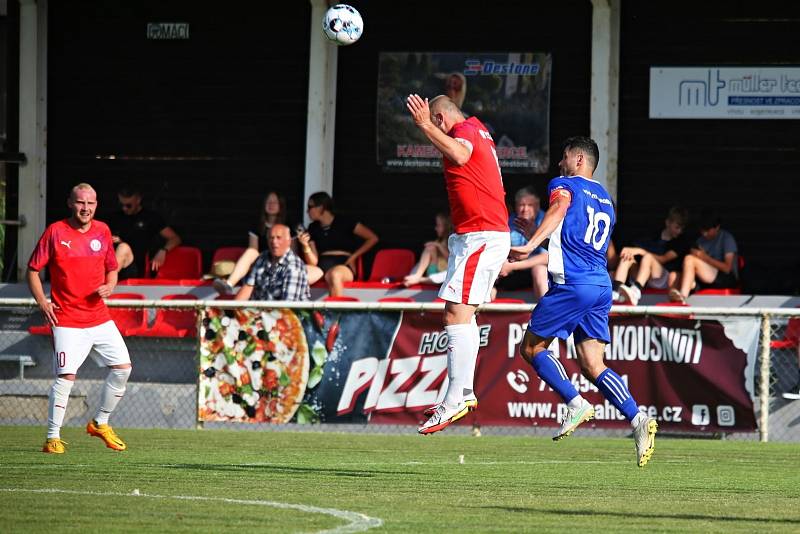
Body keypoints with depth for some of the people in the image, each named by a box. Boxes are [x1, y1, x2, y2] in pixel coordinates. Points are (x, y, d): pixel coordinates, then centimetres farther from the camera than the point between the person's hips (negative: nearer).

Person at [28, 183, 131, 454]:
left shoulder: (102, 231, 8)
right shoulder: (55, 232, -5)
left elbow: (112, 268, 20)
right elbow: (33, 270, 0)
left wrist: (109, 286, -2)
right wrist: (42, 302, -11)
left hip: (99, 317, 5)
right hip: (67, 320, -5)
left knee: (122, 367, 2)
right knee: (66, 376, -14)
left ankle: (100, 423, 21)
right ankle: (53, 437, -5)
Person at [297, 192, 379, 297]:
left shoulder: (344, 222, 5)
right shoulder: (313, 228, 16)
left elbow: (373, 238, 3)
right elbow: (313, 262, 10)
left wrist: (353, 257, -2)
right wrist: (305, 246, -8)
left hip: (343, 265, -3)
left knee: (334, 275, -43)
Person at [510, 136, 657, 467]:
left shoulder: (563, 185, 3)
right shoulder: (605, 199, 26)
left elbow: (560, 208, -21)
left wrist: (532, 244, -34)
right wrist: (539, 235, 48)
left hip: (572, 284, -7)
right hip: (603, 284, 7)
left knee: (531, 347, 6)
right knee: (592, 365, 3)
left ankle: (576, 405, -7)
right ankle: (638, 419, -15)